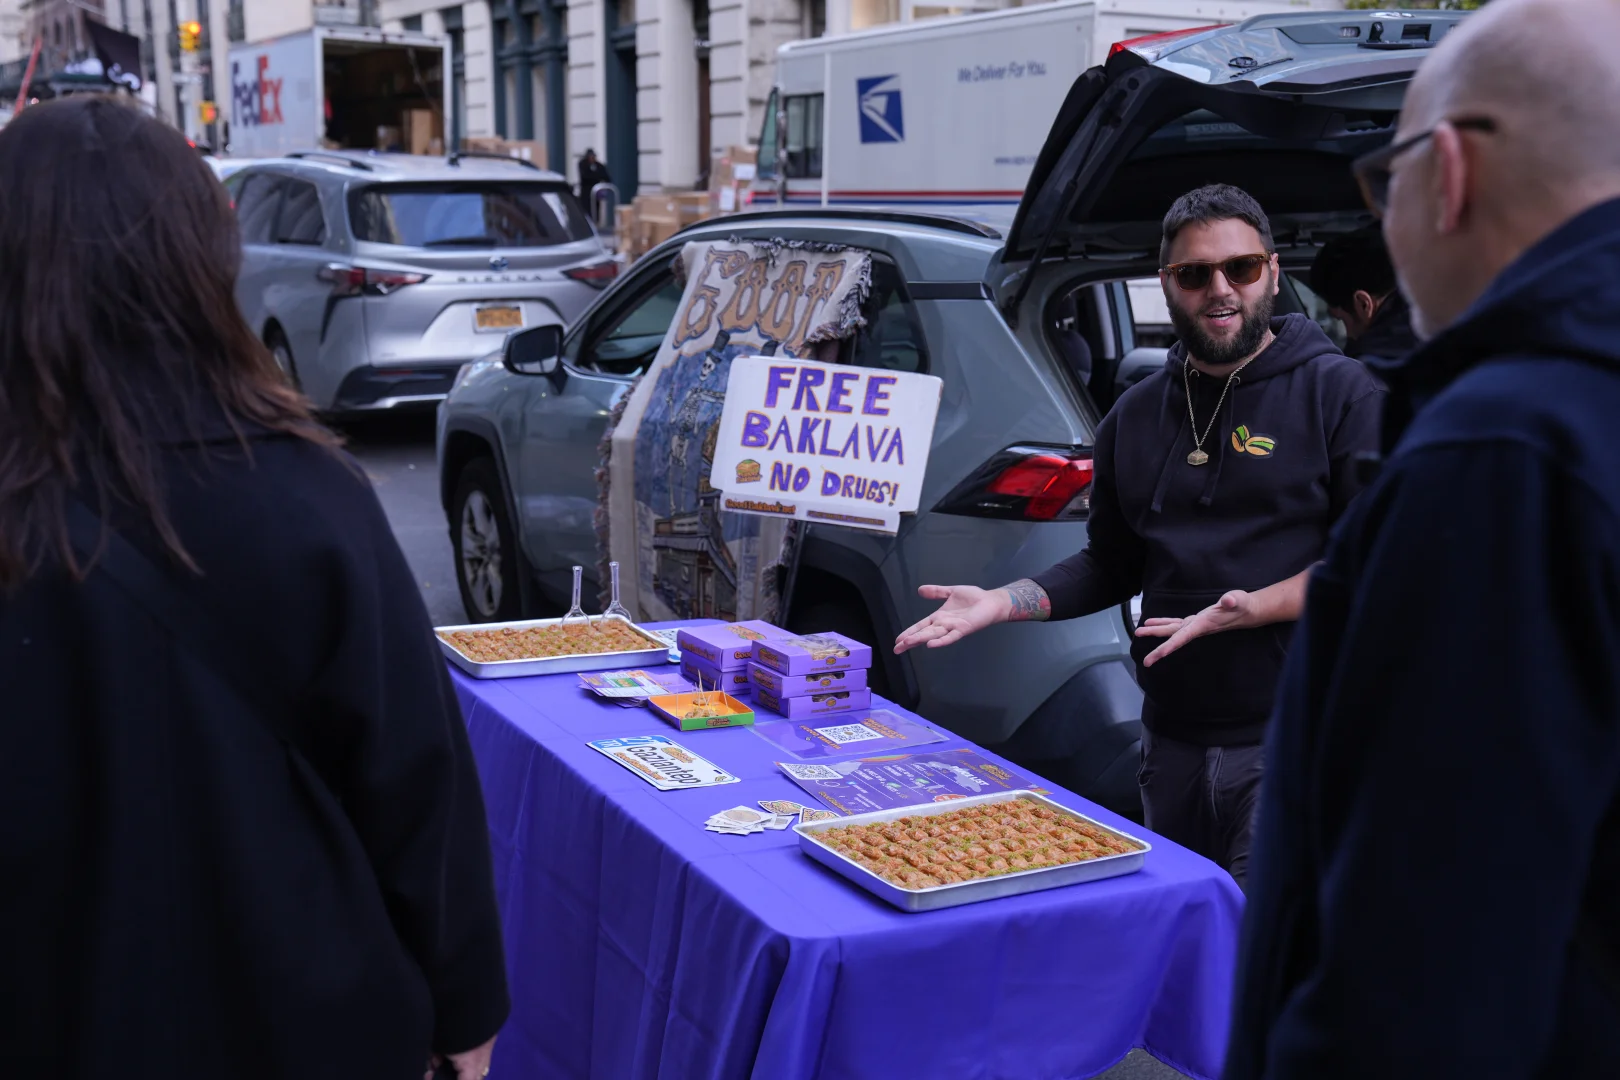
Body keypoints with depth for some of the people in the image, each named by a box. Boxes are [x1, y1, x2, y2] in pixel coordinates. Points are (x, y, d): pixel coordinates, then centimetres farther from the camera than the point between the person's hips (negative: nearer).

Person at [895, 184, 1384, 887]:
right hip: (1172, 739, 6)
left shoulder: (1337, 392, -3)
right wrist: (1001, 603, 4)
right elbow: (1111, 566, 18)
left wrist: (1252, 607, -22)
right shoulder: (1136, 416, 14)